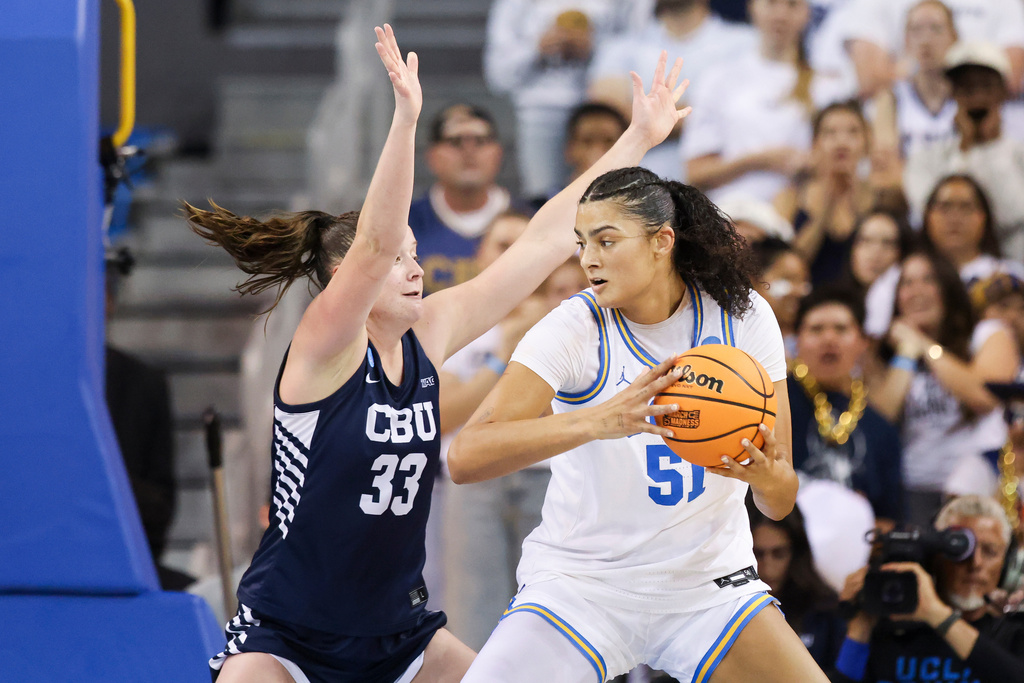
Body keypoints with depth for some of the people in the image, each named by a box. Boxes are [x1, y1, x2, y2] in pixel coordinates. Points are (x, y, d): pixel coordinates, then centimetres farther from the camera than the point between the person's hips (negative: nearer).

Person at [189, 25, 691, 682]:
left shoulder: (430, 333, 0)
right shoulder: (324, 346, -16)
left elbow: (543, 241, 2)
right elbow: (375, 244, -33)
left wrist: (639, 139, 1)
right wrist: (405, 120, -45)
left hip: (397, 629, 6)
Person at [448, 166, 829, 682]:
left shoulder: (742, 316, -5)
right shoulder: (576, 328, -14)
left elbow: (780, 503, -2)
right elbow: (465, 457, -28)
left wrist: (766, 475, -27)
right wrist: (600, 420, -40)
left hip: (708, 584, 2)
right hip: (578, 586, -2)